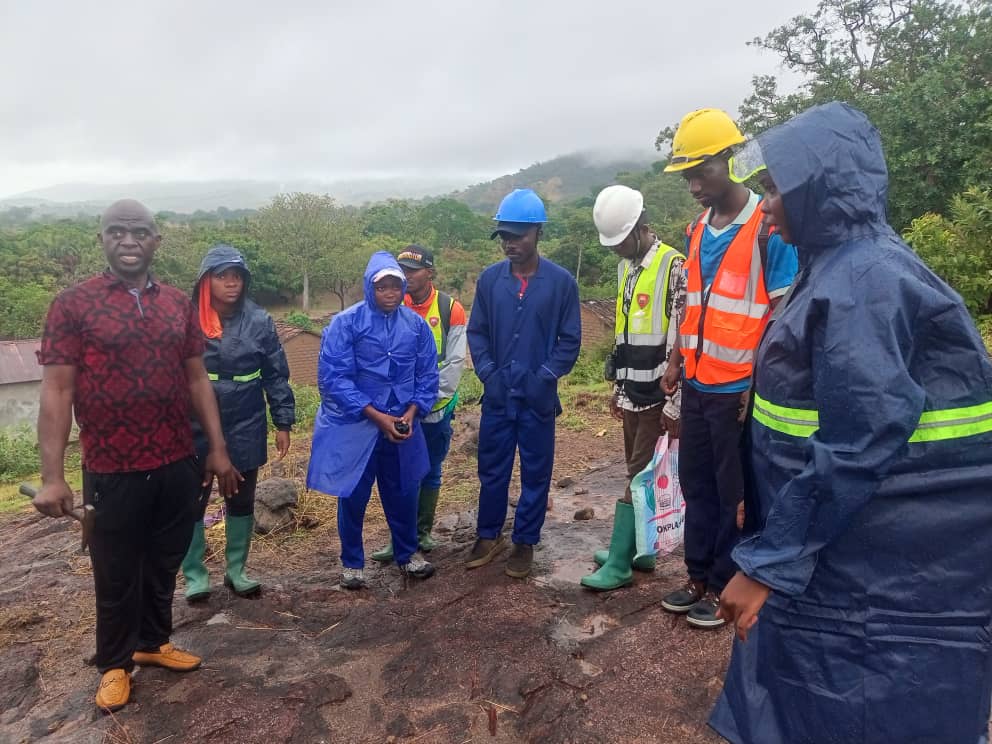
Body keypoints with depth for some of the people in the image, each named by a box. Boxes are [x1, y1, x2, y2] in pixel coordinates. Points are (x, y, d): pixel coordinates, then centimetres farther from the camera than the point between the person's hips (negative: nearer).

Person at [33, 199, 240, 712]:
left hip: (178, 465, 4)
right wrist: (52, 475, -13)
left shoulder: (178, 304, 5)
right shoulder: (72, 304, -7)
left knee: (164, 565, 19)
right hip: (111, 470, -3)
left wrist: (217, 449, 6)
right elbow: (56, 392, -9)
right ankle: (114, 663, 36)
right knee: (116, 574, 14)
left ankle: (154, 642, 42)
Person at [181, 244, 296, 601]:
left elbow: (276, 375, 0)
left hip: (246, 428, 2)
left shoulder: (259, 320, -4)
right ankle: (195, 574, 26)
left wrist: (283, 423, -1)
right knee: (193, 501, 9)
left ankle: (237, 570, 31)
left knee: (242, 500, 14)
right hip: (195, 429, -1)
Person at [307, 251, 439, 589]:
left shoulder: (416, 325, -1)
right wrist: (376, 416, -18)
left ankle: (407, 554, 37)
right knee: (353, 496, 9)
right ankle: (352, 562, 30)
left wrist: (411, 413, -11)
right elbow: (333, 378, -16)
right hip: (353, 426, -3)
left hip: (402, 426, 3)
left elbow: (427, 375, 4)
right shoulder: (346, 323, -12)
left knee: (403, 493, 15)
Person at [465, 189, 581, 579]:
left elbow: (570, 339, -3)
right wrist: (488, 372, -7)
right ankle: (489, 535, 32)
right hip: (497, 395, 2)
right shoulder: (489, 278, 0)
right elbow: (476, 331, 6)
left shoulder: (561, 282, -6)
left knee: (535, 473, 10)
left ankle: (525, 542, 27)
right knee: (491, 469, 13)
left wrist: (545, 377, -13)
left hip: (538, 397, -2)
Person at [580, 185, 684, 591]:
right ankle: (640, 548, 27)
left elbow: (680, 340, -17)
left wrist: (675, 403, -18)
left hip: (657, 395, -8)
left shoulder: (672, 266, -14)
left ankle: (619, 563, 5)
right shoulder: (626, 267, 14)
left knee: (640, 476, -2)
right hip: (632, 393, 8)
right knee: (638, 473, 15)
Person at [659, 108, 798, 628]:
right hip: (697, 385, 7)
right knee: (696, 485, 16)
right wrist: (676, 363, 13)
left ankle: (726, 586, 24)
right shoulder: (696, 231, 8)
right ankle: (699, 576, 32)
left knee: (735, 494, 8)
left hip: (739, 388, -7)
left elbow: (782, 313, -14)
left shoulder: (769, 229, -13)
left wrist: (758, 382, -15)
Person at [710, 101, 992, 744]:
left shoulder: (864, 281, -22)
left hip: (880, 574, -9)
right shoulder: (837, 266, 9)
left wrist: (770, 563, -21)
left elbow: (852, 450, -27)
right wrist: (766, 517, 20)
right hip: (840, 546, 9)